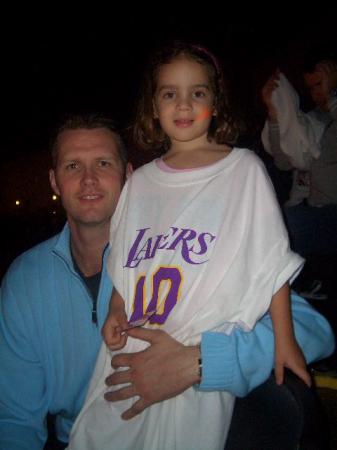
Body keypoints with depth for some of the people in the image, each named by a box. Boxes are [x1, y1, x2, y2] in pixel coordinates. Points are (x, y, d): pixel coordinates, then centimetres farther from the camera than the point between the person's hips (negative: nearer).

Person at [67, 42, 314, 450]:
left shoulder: (243, 168, 1)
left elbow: (272, 261, 0)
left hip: (205, 354, -3)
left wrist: (284, 340, -3)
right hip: (131, 351, 4)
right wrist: (116, 312, 0)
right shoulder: (139, 182, 11)